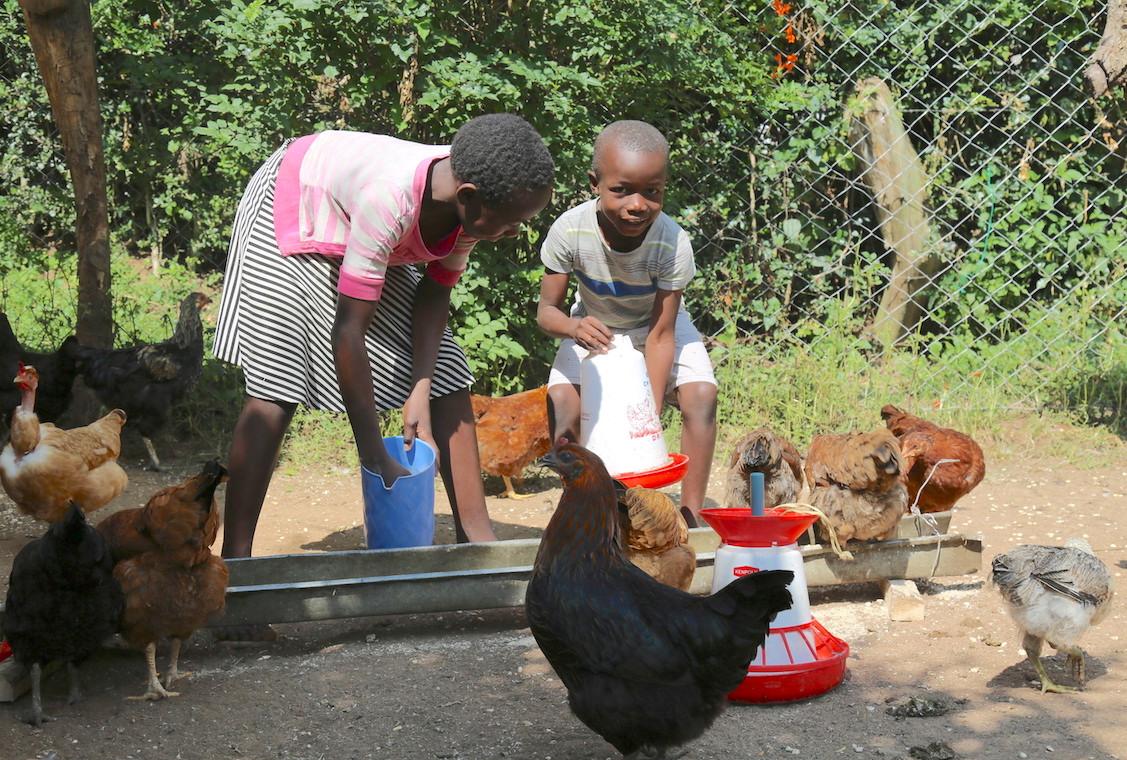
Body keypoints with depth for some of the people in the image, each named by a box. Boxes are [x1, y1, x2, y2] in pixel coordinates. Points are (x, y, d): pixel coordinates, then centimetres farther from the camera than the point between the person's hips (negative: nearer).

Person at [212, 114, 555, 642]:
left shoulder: (476, 203, -23)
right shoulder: (390, 200, -43)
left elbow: (435, 292, -9)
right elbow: (347, 332, -38)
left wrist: (420, 391, -19)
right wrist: (375, 459, -33)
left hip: (364, 238, 7)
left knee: (450, 380, 0)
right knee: (274, 394, -16)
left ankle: (475, 537, 8)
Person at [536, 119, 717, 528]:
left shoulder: (672, 243, -33)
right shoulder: (570, 231, -32)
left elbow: (661, 334, -27)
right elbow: (547, 309, -20)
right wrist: (574, 327, -45)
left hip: (655, 326, -1)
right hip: (594, 328, 1)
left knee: (701, 395, -23)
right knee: (560, 401, -22)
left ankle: (690, 514, -9)